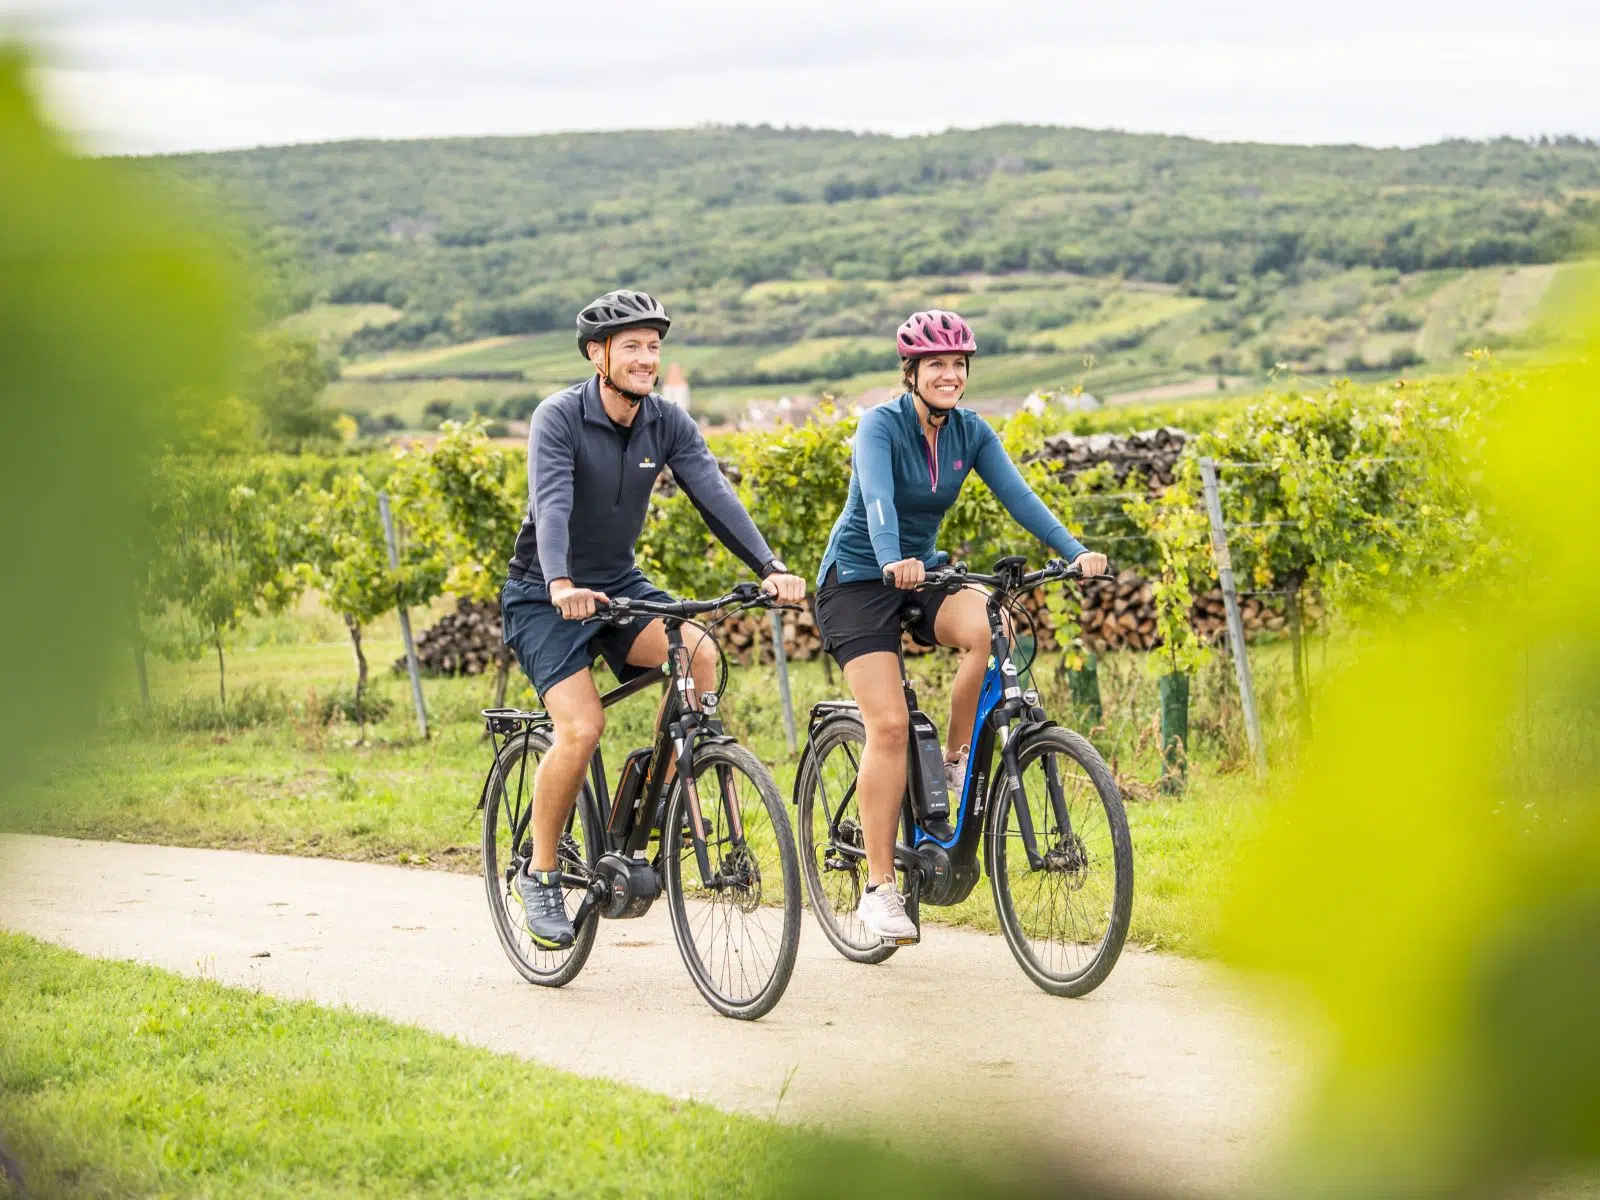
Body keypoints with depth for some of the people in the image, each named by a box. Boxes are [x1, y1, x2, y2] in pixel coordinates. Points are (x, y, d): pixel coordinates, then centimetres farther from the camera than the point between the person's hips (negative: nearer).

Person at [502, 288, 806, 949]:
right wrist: (562, 586, -51)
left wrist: (770, 567, -31)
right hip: (545, 597, -5)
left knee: (699, 655, -24)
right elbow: (552, 504, -33)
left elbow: (715, 494, -16)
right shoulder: (558, 418, -18)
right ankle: (540, 872, -2)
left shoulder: (667, 422, -4)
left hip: (620, 585, 5)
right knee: (582, 728, -22)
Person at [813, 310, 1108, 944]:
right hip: (858, 578, -5)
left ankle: (957, 760, -7)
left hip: (922, 572, 5)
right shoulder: (881, 424, -16)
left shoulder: (971, 432, -1)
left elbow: (1017, 494, -12)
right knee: (889, 724, -16)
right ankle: (879, 886, -10)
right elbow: (876, 497, -32)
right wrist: (892, 561, -52)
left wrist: (1075, 551, -27)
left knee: (988, 628, -29)